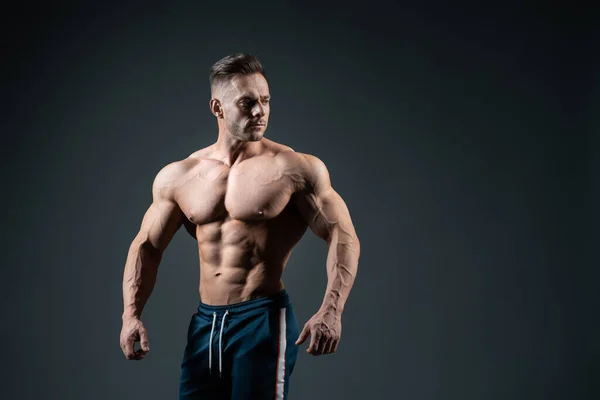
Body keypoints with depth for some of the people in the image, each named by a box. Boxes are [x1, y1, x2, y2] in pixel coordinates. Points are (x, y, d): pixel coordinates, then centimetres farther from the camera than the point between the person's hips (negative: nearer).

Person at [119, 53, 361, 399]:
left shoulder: (295, 169, -6)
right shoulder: (177, 177, 6)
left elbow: (343, 237, -8)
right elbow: (147, 246, 14)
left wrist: (331, 311, -22)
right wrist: (131, 315, 1)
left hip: (264, 320, -4)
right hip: (205, 323, 4)